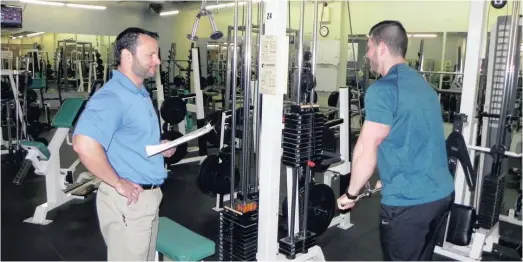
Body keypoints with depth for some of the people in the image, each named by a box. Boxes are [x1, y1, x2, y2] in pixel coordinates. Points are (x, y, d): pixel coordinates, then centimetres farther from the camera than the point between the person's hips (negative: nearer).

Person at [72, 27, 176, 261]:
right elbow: (84, 144, -36)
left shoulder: (139, 92, 11)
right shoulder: (112, 97, -21)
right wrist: (118, 183, -25)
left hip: (149, 196, 9)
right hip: (128, 199, -9)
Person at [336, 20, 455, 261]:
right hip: (441, 193, 8)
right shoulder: (422, 84, 13)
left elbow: (367, 148, -16)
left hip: (409, 200, -8)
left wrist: (351, 193, -3)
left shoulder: (383, 89, -15)